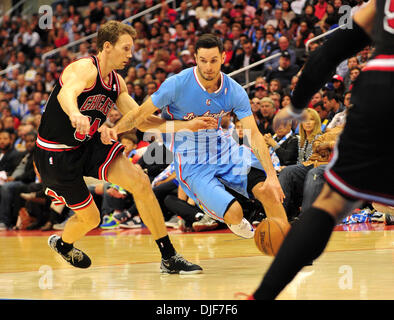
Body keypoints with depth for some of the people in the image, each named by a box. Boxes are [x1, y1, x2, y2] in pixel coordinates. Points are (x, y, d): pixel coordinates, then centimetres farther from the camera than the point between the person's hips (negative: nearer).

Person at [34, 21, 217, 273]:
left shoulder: (116, 82, 4)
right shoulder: (85, 69, -22)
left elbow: (141, 120, 9)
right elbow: (66, 94, -44)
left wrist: (185, 125, -2)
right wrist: (75, 114, -68)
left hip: (89, 146, 7)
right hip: (56, 154, -7)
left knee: (140, 182, -12)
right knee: (90, 218, 2)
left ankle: (169, 257, -7)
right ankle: (63, 243, 40)